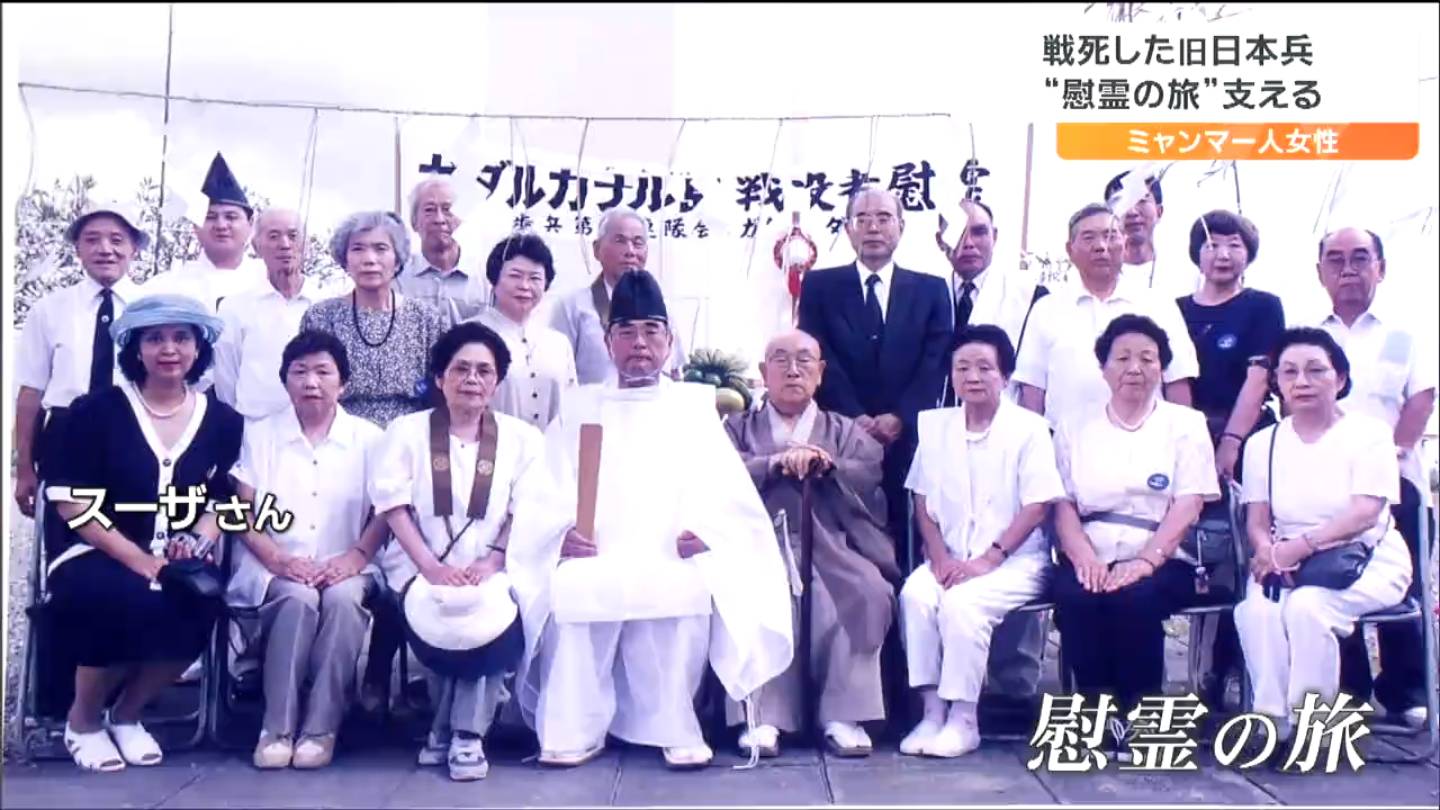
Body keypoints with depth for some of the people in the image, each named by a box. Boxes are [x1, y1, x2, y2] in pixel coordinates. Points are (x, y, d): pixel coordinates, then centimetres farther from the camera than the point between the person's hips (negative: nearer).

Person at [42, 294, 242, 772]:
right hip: (99, 560, -2)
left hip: (179, 566, 2)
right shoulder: (96, 412, 0)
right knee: (128, 600, -35)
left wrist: (197, 544, -14)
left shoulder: (223, 421, 8)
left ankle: (126, 714, -1)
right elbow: (73, 505, -7)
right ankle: (83, 719, -3)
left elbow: (223, 502, 9)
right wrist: (140, 560, -18)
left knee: (198, 603, -31)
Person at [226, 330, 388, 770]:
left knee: (343, 598, -34)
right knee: (298, 598, -34)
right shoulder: (259, 434, 12)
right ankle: (276, 728, -27)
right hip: (275, 568, 0)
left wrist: (356, 556, -15)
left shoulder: (369, 439, 11)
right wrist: (277, 559, -15)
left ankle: (321, 727, -28)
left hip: (343, 568, 0)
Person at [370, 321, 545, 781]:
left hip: (492, 571, 0)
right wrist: (432, 567, -17)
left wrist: (490, 563, -17)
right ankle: (453, 726, -9)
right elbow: (394, 506, -2)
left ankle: (466, 733, -17)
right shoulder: (406, 432, 10)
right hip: (423, 568, 0)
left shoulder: (522, 438, 11)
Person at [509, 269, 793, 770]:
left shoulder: (694, 405, 19)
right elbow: (551, 490, 9)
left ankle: (672, 727, -17)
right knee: (573, 587, -31)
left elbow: (723, 488, 7)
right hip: (592, 557, 1)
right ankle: (575, 730, -19)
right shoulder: (579, 406, 21)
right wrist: (563, 533, -12)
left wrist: (704, 530, -14)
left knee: (686, 589, -33)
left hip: (672, 559, 0)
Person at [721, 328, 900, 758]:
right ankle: (762, 717, -28)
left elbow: (870, 477, 4)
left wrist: (825, 465, -14)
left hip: (832, 548, 1)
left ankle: (844, 715, -24)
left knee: (864, 593, -31)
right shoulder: (738, 428, 22)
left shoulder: (846, 431, 24)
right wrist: (777, 463, -13)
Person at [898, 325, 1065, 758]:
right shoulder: (934, 426, 9)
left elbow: (1037, 507, -10)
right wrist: (940, 557, -8)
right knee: (915, 593, -26)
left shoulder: (1029, 429, -4)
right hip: (951, 559, 4)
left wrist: (988, 559, -18)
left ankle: (963, 720, -18)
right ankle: (932, 712, -19)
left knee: (962, 602, -31)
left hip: (1014, 560, -4)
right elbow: (923, 503, 8)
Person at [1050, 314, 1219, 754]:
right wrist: (1084, 559, -14)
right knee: (1073, 598, -31)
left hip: (1160, 561, -1)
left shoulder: (1186, 425, 11)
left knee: (1135, 597, -34)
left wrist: (1145, 561, -18)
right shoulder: (1075, 430, 17)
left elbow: (1187, 507, -1)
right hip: (1092, 559, 2)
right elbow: (1064, 506, 7)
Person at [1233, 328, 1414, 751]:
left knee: (1306, 605, -33)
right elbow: (1257, 521, 3)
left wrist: (1298, 547, -25)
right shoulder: (1263, 443, 10)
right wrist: (1268, 551, -21)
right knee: (1256, 609, -29)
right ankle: (1274, 722, -22)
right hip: (1289, 564, 3)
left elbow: (1364, 513, -15)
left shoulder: (1369, 433, -2)